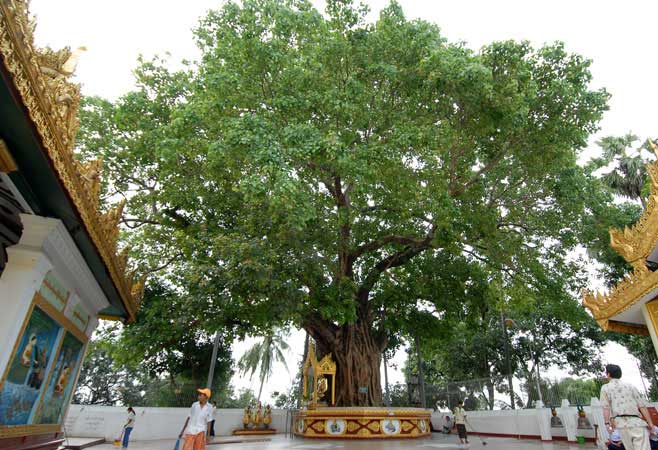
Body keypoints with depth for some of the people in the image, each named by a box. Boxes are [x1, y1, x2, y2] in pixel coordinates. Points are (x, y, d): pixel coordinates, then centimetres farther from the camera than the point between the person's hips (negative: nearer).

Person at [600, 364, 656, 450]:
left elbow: (606, 407, -3)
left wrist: (608, 423, -6)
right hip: (637, 422, 1)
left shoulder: (605, 388, 10)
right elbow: (642, 406, 8)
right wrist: (651, 424, 11)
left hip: (621, 423, -1)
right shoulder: (630, 386, 17)